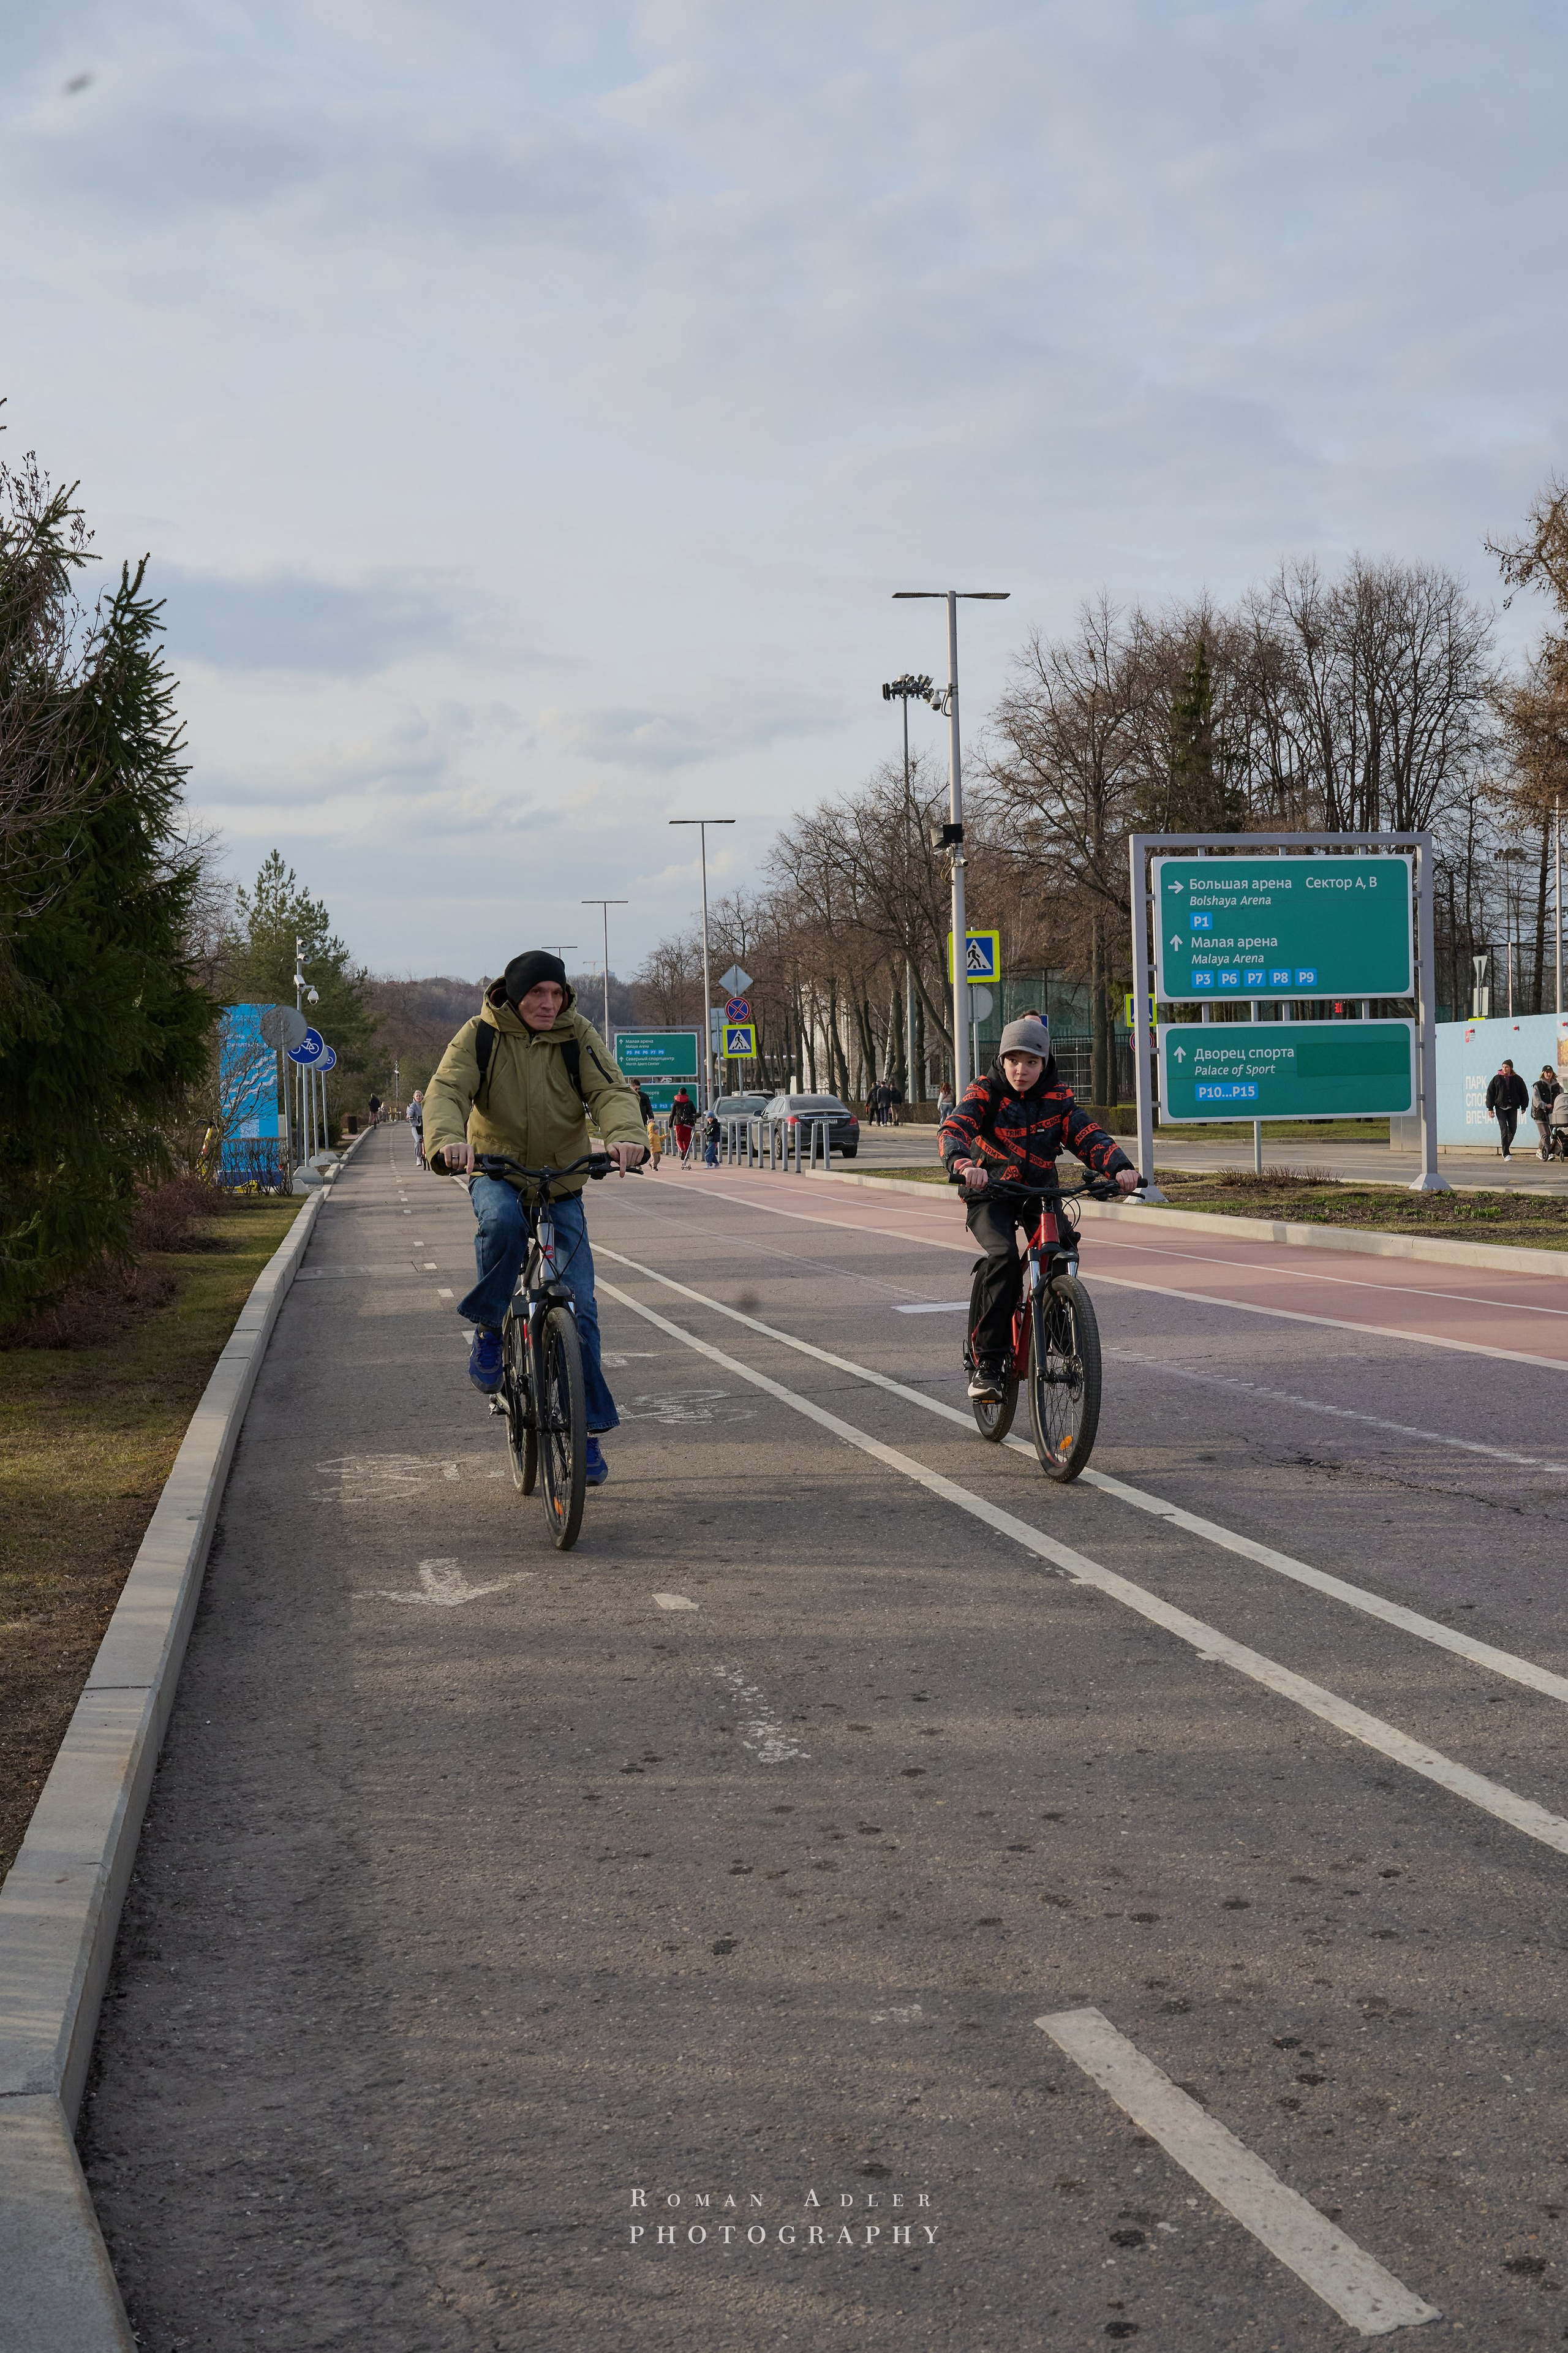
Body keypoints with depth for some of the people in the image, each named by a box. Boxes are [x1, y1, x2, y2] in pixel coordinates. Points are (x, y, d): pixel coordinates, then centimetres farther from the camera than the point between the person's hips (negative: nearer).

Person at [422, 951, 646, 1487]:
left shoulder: (577, 1034, -7)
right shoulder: (481, 1035, -10)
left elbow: (611, 1089, -19)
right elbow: (447, 1089, -22)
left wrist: (626, 1135, -42)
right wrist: (447, 1139, -45)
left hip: (562, 1185, 1)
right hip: (495, 1173, -1)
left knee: (579, 1308, -6)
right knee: (503, 1222, -39)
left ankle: (588, 1429, 6)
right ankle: (487, 1329, -14)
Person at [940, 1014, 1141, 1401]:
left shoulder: (1057, 1098, 1)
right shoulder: (985, 1092, -8)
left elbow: (1089, 1137, -8)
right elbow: (954, 1130, -23)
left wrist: (1120, 1166, -29)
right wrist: (964, 1165, -46)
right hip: (991, 1193, -4)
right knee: (1003, 1256, -29)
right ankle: (987, 1361, -23)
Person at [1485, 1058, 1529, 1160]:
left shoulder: (1517, 1079, 4)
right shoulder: (1497, 1079, 1)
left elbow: (1524, 1093, 12)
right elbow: (1490, 1093, 2)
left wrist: (1523, 1107, 9)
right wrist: (1490, 1108, -3)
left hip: (1513, 1108, 2)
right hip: (1500, 1108, -2)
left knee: (1513, 1130, 2)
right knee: (1504, 1131, -10)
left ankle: (1505, 1149, 25)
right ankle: (1506, 1154, -9)